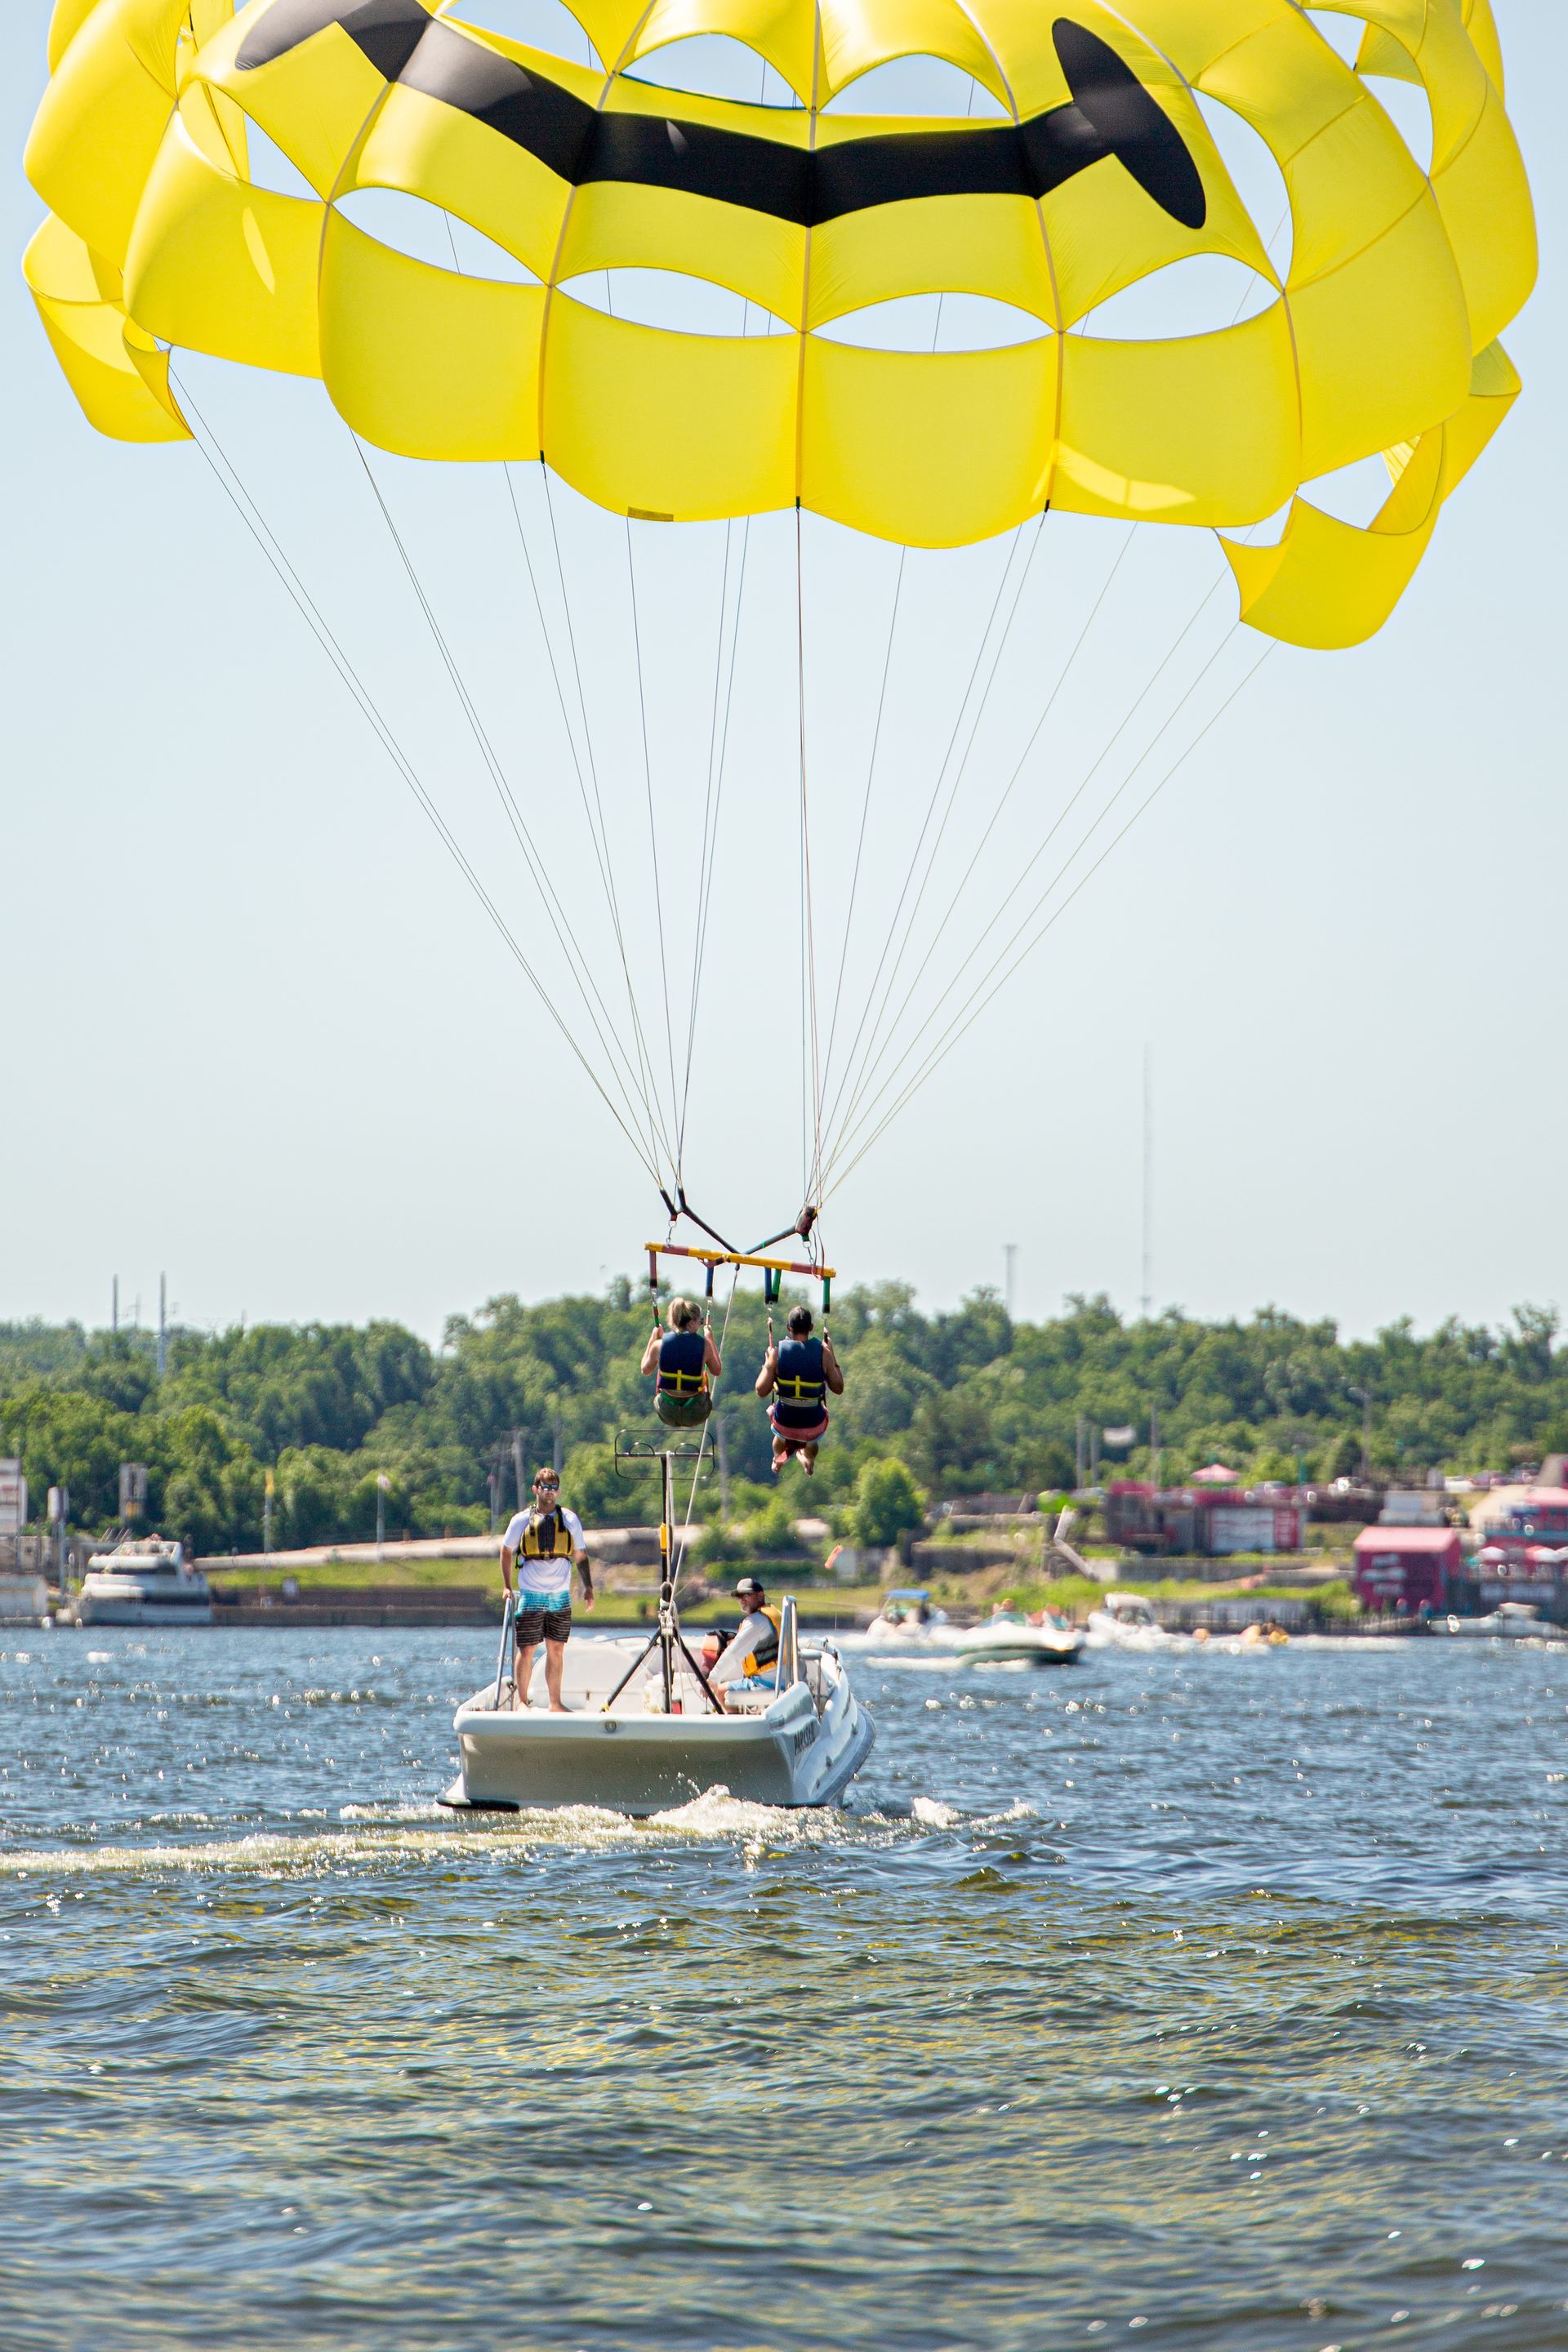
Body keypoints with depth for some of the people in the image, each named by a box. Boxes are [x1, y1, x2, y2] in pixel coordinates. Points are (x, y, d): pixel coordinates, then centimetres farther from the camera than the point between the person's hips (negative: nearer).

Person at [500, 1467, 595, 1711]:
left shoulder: (569, 1519, 5)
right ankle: (521, 1701, 5)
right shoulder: (523, 1521, 0)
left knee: (556, 1650, 6)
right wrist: (507, 1587, 6)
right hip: (531, 1597, -2)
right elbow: (506, 1552, 11)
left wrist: (588, 1587, 2)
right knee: (527, 1650, -4)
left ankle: (555, 1703, 12)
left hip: (560, 1597, 2)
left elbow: (581, 1556, 11)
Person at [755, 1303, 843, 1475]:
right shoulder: (822, 1352, -14)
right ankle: (809, 1463, 60)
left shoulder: (777, 1352, -14)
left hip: (784, 1424, 0)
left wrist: (767, 1364, 4)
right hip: (814, 1427, 0)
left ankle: (778, 1460, 60)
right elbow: (838, 1389, -4)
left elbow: (761, 1391, -11)